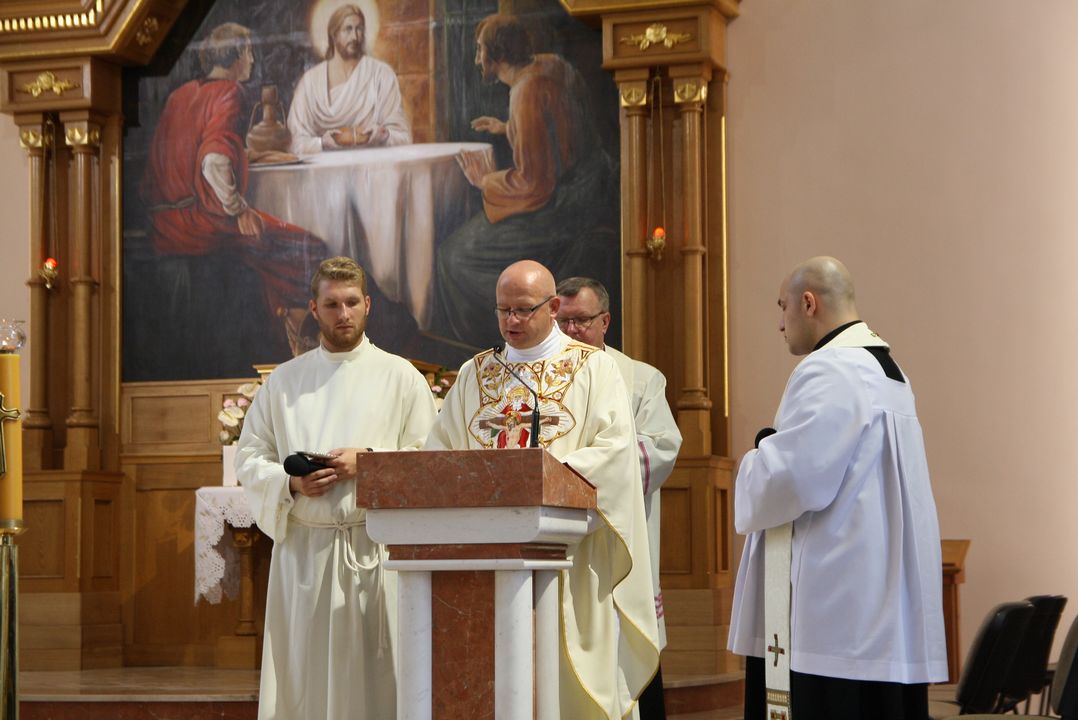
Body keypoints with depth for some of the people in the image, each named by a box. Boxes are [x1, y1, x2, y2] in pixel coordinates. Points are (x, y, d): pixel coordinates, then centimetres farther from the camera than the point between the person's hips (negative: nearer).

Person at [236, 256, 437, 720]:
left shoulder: (400, 378, 6)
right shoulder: (285, 381, 13)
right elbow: (249, 457, 10)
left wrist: (369, 461, -13)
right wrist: (291, 483, -8)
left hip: (374, 546, -2)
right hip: (301, 547, 2)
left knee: (371, 679, -4)